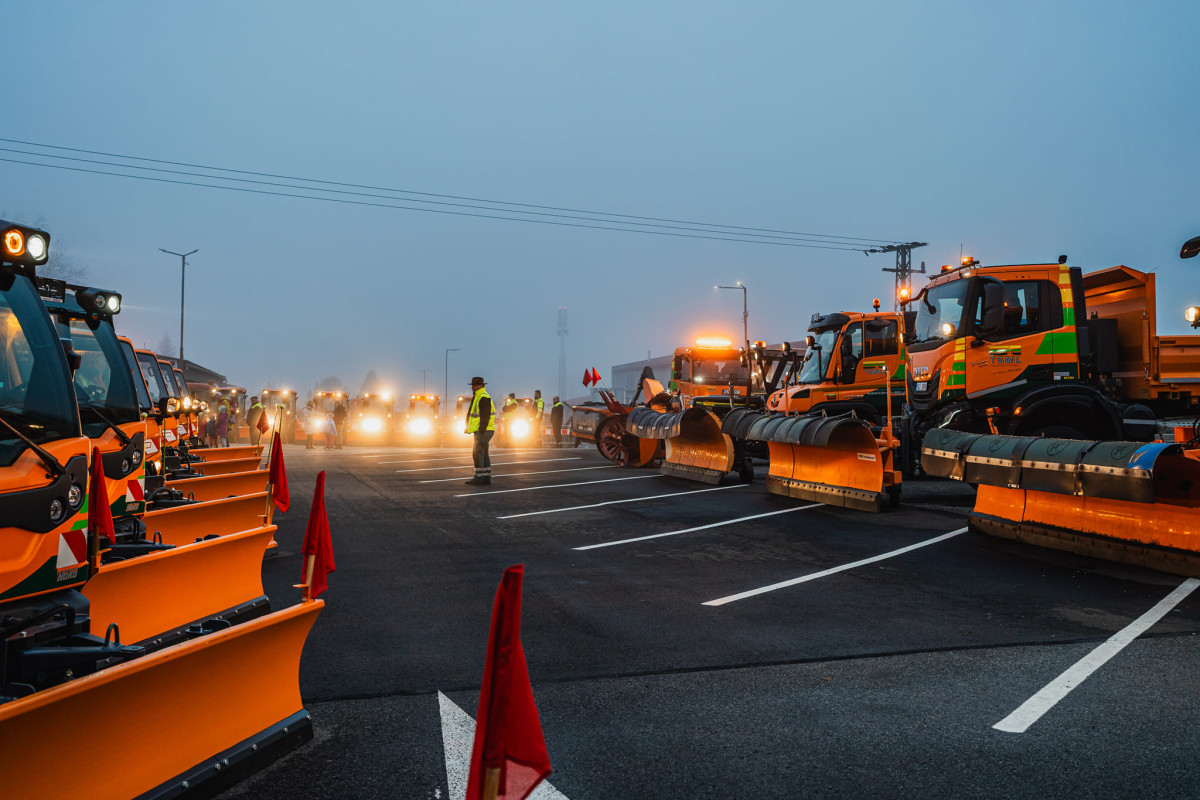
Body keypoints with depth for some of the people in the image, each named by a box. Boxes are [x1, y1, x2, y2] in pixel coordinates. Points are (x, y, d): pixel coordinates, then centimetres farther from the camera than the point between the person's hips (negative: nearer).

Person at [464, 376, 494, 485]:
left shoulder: (484, 398, -15)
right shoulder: (476, 397, 18)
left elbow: (485, 416, -21)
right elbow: (471, 413, 23)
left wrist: (481, 431, -23)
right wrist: (468, 427, 18)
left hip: (484, 431, -11)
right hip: (480, 431, 11)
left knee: (477, 454, -10)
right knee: (483, 454, 11)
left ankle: (479, 478, -9)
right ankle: (487, 478, 13)